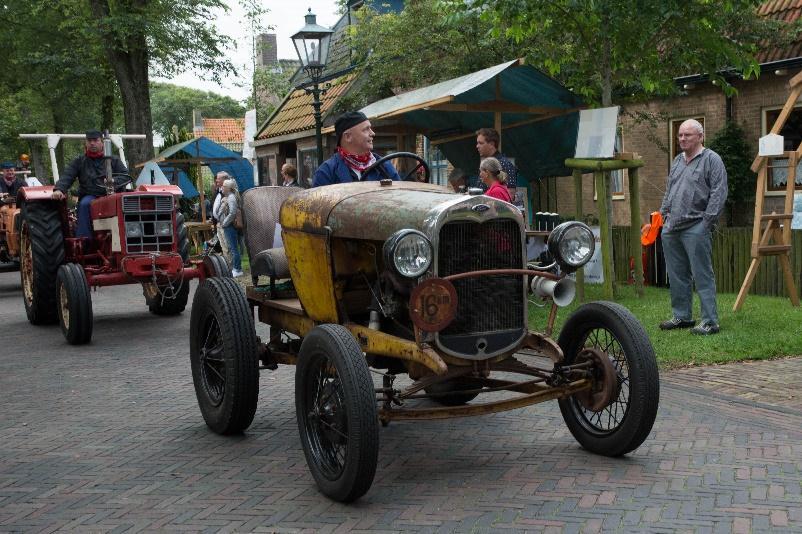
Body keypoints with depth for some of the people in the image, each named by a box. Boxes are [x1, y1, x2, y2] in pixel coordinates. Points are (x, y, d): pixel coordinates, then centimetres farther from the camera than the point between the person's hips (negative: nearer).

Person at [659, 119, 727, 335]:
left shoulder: (711, 159, -4)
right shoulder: (677, 161, 19)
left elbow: (719, 193, -10)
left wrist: (707, 220, -13)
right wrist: (664, 214, 16)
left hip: (695, 228, -8)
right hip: (671, 228, 8)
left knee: (702, 276, -6)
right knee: (677, 275, 12)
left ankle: (710, 321, -3)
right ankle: (682, 316, 23)